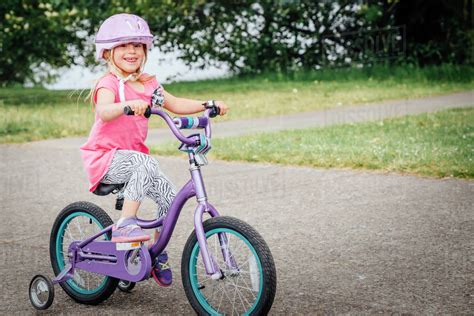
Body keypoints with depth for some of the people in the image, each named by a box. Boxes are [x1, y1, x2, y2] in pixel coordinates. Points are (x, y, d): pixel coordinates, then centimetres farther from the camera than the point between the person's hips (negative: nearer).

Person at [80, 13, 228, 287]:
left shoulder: (147, 84, 9)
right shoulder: (109, 84, -14)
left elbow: (175, 104, 13)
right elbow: (104, 112, -33)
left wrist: (209, 105, 0)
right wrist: (128, 105, -53)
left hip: (134, 154, 7)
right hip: (105, 157, -7)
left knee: (169, 195, -8)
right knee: (146, 164, -36)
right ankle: (125, 224, -31)